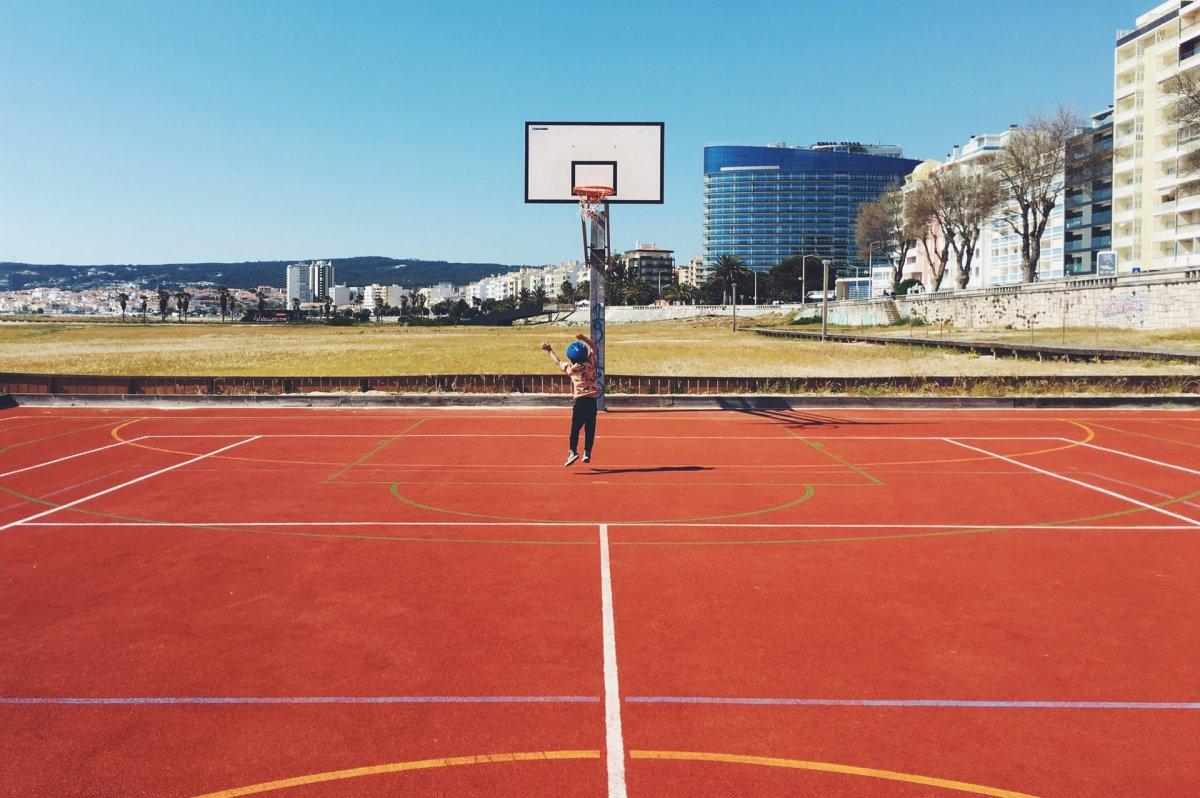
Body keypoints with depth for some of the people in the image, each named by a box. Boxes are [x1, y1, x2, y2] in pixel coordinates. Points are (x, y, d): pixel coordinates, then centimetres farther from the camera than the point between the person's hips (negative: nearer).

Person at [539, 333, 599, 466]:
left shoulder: (571, 368, -5)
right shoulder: (590, 363, -1)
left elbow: (558, 362, 12)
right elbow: (593, 346, 13)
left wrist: (549, 351, 22)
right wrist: (584, 338, 3)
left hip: (580, 401, -3)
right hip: (592, 401, 3)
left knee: (575, 428, 0)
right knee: (590, 429, 8)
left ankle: (573, 451, -13)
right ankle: (587, 453, 11)